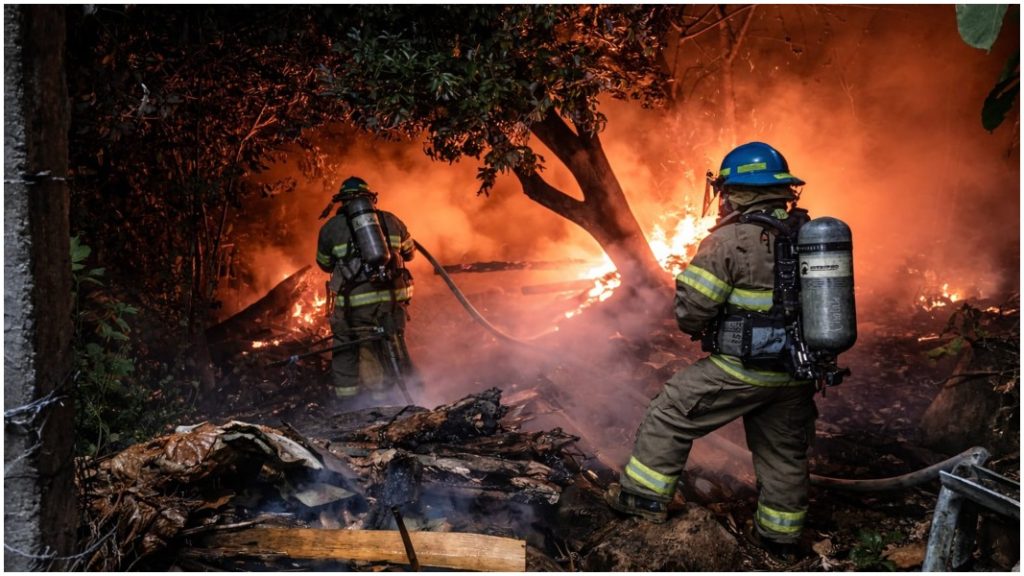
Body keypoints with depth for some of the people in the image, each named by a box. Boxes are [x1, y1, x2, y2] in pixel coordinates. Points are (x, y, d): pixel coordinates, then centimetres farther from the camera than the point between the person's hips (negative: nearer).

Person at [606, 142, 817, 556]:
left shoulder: (729, 241, -16)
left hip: (741, 369, -6)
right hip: (796, 372, 6)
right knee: (784, 451, 19)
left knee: (670, 415, 10)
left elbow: (689, 313, -16)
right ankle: (779, 533, 33)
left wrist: (698, 326, 5)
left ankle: (645, 495, 17)